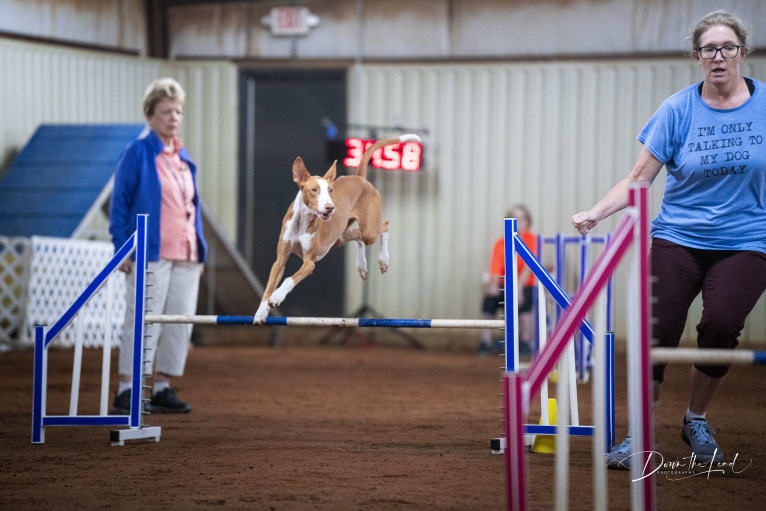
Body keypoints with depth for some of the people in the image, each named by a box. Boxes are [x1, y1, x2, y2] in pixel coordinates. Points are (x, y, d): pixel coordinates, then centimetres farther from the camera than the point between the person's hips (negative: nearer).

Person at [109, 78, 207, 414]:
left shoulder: (184, 158, 16)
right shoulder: (137, 153, -3)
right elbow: (120, 202, -4)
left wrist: (200, 251, 15)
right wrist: (123, 249, -11)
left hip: (185, 255, 7)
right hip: (150, 253, -7)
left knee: (181, 322, 5)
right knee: (143, 321, -9)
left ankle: (162, 388, 13)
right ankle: (126, 392, -6)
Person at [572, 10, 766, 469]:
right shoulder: (678, 110, 0)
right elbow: (640, 178, 1)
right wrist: (596, 213, -11)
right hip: (678, 238, 1)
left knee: (721, 325, -21)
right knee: (658, 332, -11)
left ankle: (697, 420, 4)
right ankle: (639, 436, 2)